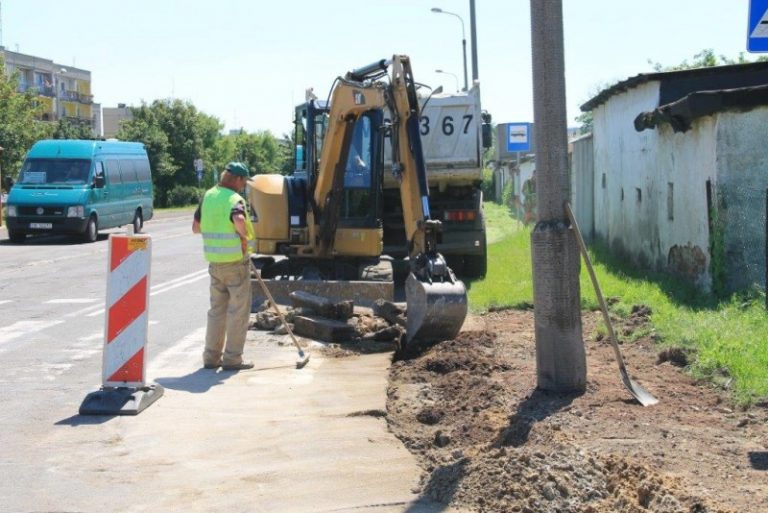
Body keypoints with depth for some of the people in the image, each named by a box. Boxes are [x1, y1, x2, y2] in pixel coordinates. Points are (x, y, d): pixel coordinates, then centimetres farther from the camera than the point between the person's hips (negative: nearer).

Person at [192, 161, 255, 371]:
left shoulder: (208, 196, 9)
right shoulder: (234, 199, -13)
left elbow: (196, 227, 16)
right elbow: (239, 219, -35)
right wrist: (244, 236, -18)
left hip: (215, 262, 7)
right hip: (235, 261, -7)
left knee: (217, 308, 15)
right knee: (238, 310, 3)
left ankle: (212, 356, 17)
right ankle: (232, 358, 5)